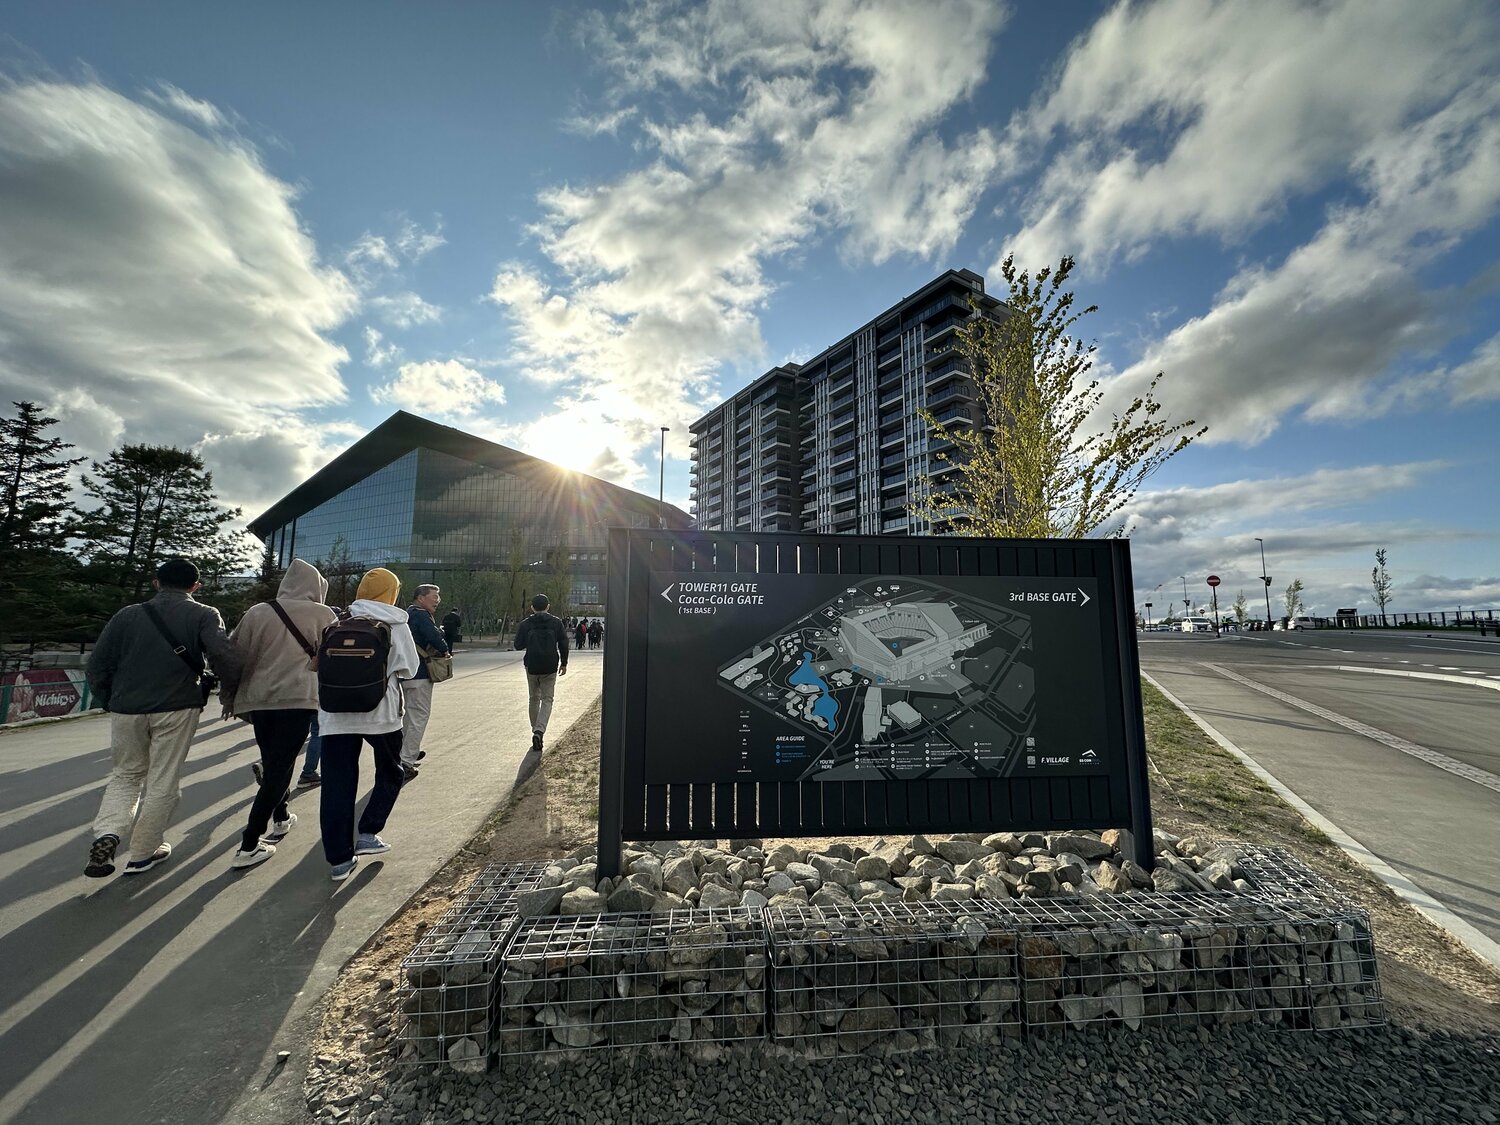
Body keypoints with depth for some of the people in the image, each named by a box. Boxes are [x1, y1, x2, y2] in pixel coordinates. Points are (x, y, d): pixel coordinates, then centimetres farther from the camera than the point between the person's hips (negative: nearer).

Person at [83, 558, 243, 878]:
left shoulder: (128, 615, 6)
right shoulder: (203, 615, -5)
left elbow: (96, 667, 6)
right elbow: (225, 656, -20)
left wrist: (110, 702, 18)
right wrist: (233, 690, -3)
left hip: (128, 709, 3)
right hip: (177, 708, -3)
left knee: (125, 774, 22)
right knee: (162, 781, 9)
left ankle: (107, 834, 2)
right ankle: (143, 853, 18)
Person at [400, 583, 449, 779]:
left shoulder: (407, 614, 16)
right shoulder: (421, 615, -15)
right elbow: (435, 637, -26)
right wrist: (444, 649, -7)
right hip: (419, 674, -10)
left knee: (411, 713, 23)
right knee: (419, 715, -4)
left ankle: (410, 751, 37)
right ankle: (406, 761, -4)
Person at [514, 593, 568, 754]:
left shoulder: (526, 624, -3)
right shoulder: (556, 622, -3)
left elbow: (518, 645, 0)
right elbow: (563, 643, -2)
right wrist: (564, 663, 7)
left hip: (531, 667, 1)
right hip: (550, 668, -1)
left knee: (533, 699, 17)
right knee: (547, 700, 4)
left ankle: (536, 730, 23)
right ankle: (539, 731, -14)